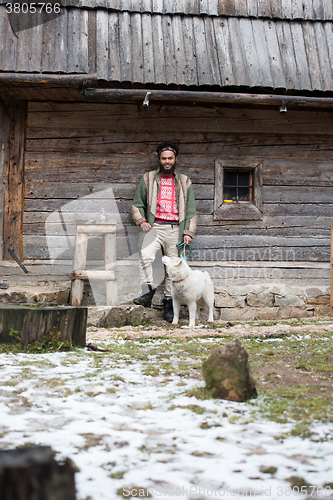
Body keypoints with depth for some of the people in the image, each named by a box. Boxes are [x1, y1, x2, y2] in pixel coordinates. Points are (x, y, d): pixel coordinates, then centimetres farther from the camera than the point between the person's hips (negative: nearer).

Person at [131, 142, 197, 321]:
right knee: (145, 256, -27)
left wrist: (189, 232, 4)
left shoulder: (184, 182, 14)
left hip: (175, 229, 1)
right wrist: (141, 221, -1)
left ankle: (168, 302, 11)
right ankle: (147, 293, -23)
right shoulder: (148, 179, 12)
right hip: (154, 226, -1)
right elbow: (137, 203, 16)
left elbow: (191, 209, 14)